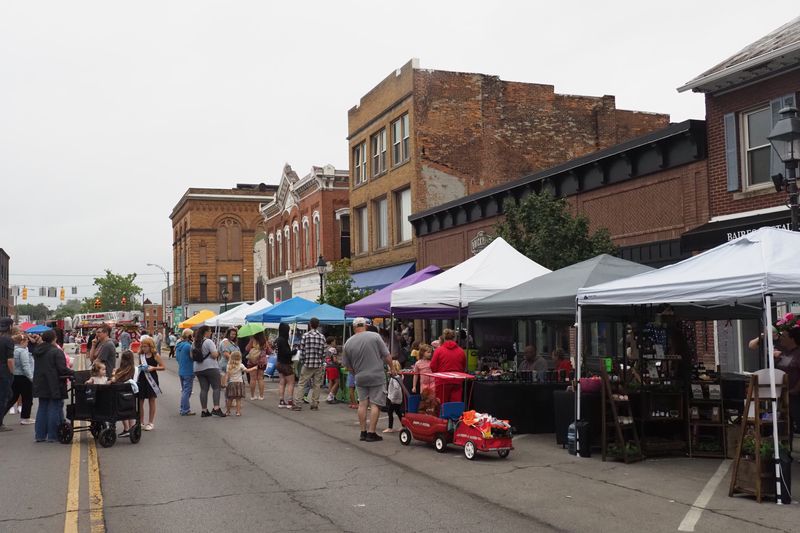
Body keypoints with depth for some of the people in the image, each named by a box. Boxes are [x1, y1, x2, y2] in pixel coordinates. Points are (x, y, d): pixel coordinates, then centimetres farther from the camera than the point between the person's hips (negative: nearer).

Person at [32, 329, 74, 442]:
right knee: (54, 409, 0)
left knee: (42, 409, 14)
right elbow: (62, 369, -19)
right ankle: (53, 436, 2)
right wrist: (73, 373, -6)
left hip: (41, 385, 7)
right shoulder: (56, 352, -15)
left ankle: (40, 435, 15)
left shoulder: (37, 351, 8)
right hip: (55, 386, -7)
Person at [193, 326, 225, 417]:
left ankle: (204, 410, 6)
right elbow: (214, 355, -18)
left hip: (198, 369, 7)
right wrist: (217, 353, 2)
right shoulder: (208, 341, -12)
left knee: (204, 389, 8)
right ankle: (216, 408, -13)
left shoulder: (195, 343, 11)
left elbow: (192, 356, 18)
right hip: (211, 367, -7)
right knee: (216, 387, -2)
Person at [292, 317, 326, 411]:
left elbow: (302, 351, -4)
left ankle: (297, 404, -1)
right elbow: (324, 352, 3)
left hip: (307, 364, -2)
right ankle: (315, 404, 14)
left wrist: (302, 361, 9)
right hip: (318, 365, 2)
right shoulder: (322, 337, 1)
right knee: (316, 385, 11)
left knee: (301, 384, 3)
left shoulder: (305, 336, -5)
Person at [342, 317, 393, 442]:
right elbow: (387, 356, -6)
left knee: (362, 404, 11)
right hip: (377, 376, -3)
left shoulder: (348, 343, 2)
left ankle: (363, 432, 13)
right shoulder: (375, 336, -7)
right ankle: (371, 433, 1)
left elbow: (348, 366, 9)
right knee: (375, 404, 1)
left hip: (360, 378, 3)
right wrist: (392, 368, 9)